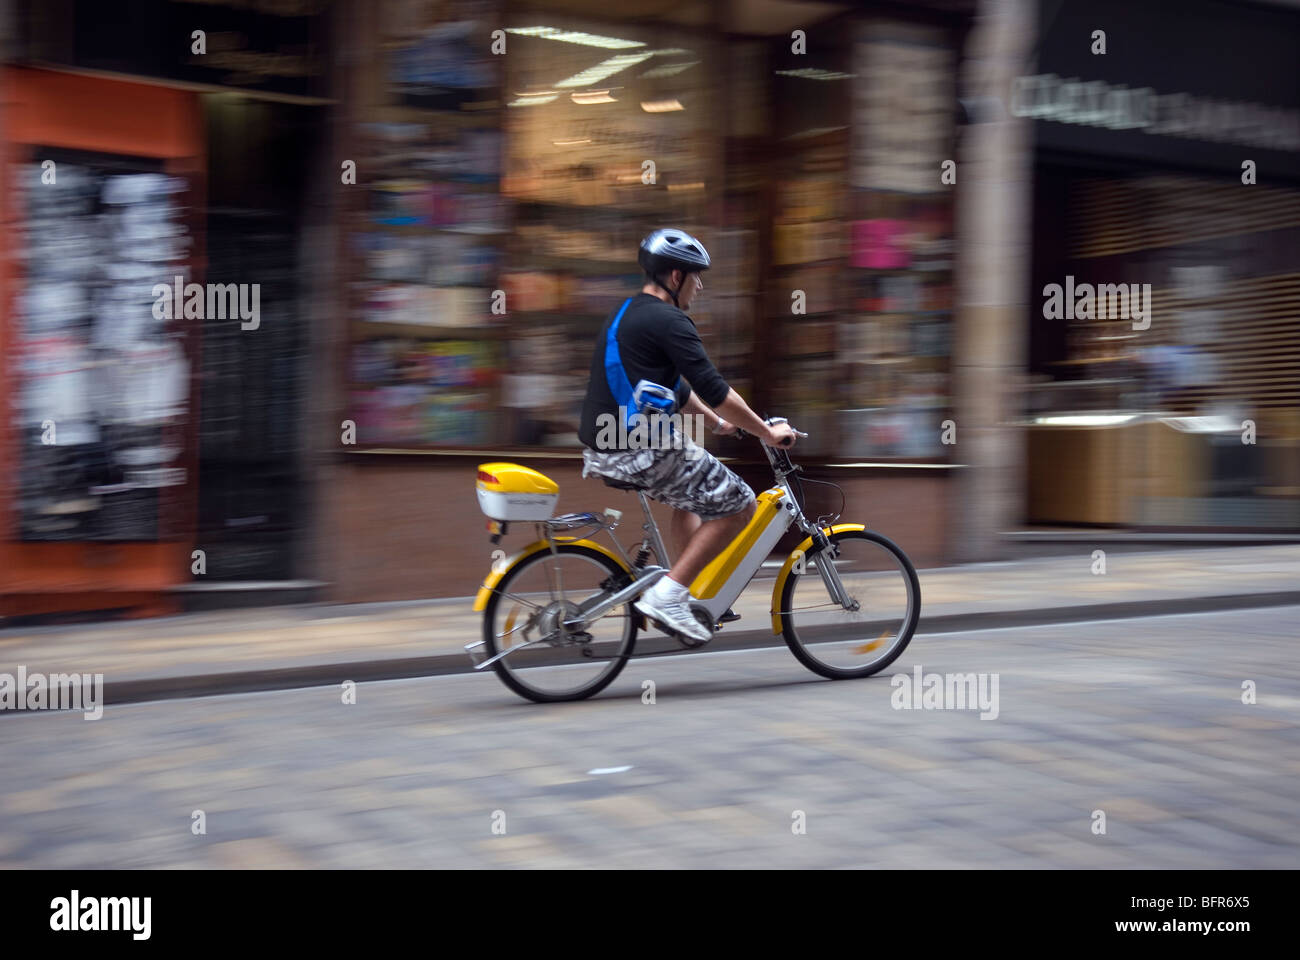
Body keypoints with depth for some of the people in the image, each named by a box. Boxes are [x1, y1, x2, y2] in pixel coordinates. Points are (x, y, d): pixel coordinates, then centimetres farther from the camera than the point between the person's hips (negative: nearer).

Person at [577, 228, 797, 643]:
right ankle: (666, 597, -6)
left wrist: (718, 422, 36)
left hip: (603, 447, 10)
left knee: (693, 487, 32)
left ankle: (695, 597, 28)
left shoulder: (627, 314, 20)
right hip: (639, 450, -10)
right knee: (738, 504, -1)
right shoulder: (668, 321, -12)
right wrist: (768, 432, -4)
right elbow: (713, 389, -14)